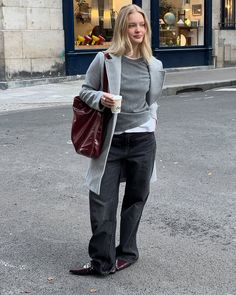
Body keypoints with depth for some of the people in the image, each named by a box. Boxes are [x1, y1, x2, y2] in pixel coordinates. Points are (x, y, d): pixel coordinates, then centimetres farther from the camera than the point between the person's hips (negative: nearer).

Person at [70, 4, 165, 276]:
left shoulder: (154, 65, 3)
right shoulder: (104, 59, -6)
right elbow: (85, 91, 1)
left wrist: (149, 125, 11)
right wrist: (100, 99, -18)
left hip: (142, 140, 2)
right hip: (111, 141, -2)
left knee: (135, 199, 12)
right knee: (102, 201, -4)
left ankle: (126, 252, 28)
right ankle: (102, 260, 7)